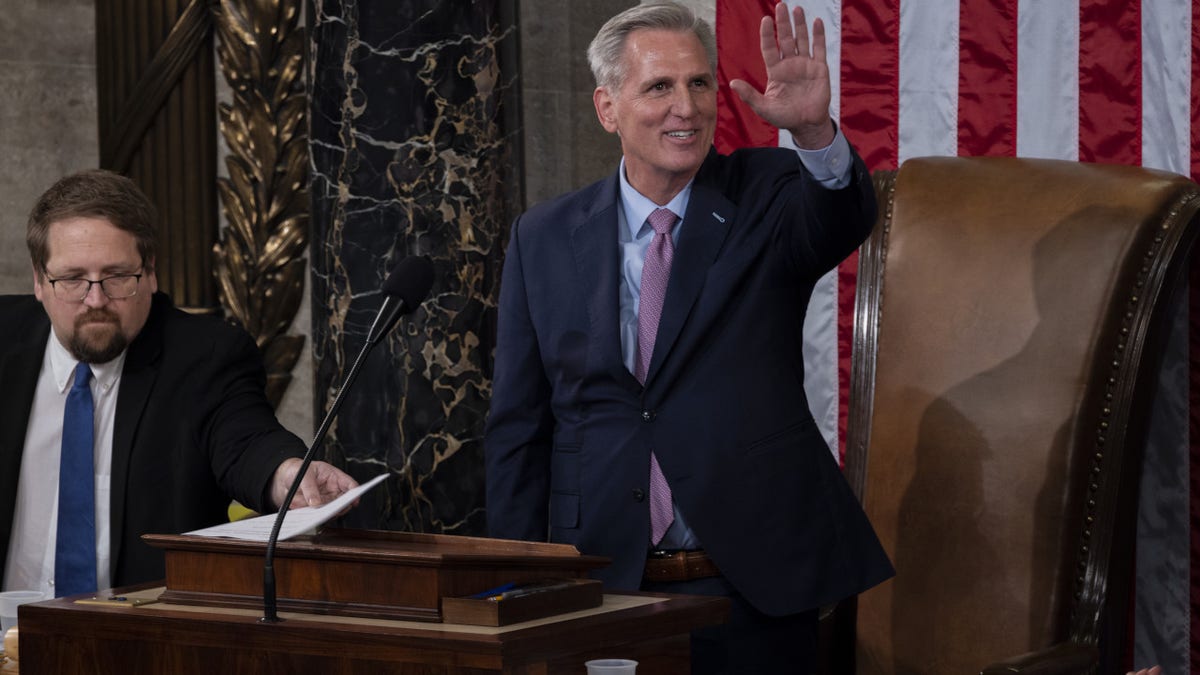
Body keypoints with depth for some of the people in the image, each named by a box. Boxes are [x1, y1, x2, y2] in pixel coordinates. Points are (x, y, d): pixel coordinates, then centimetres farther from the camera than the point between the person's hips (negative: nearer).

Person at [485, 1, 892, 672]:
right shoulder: (544, 239, 3)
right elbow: (518, 430, 5)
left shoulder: (765, 195, 1)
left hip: (757, 591, -1)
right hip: (605, 590, 1)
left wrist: (815, 130, -42)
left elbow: (845, 217, -22)